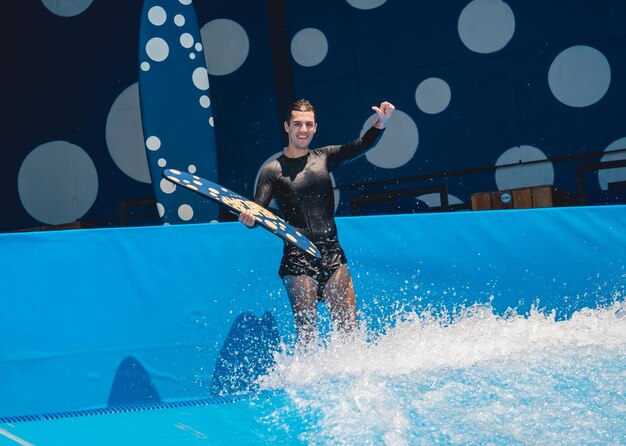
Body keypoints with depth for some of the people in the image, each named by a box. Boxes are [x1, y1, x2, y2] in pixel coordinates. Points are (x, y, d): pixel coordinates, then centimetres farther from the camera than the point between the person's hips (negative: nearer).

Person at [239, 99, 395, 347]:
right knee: (306, 330, -5)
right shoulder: (273, 170, 3)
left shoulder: (324, 158, 12)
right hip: (298, 258, -3)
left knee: (349, 326, 0)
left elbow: (362, 145, 2)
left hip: (333, 254, 3)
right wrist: (249, 218, -29)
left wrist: (381, 122, -16)